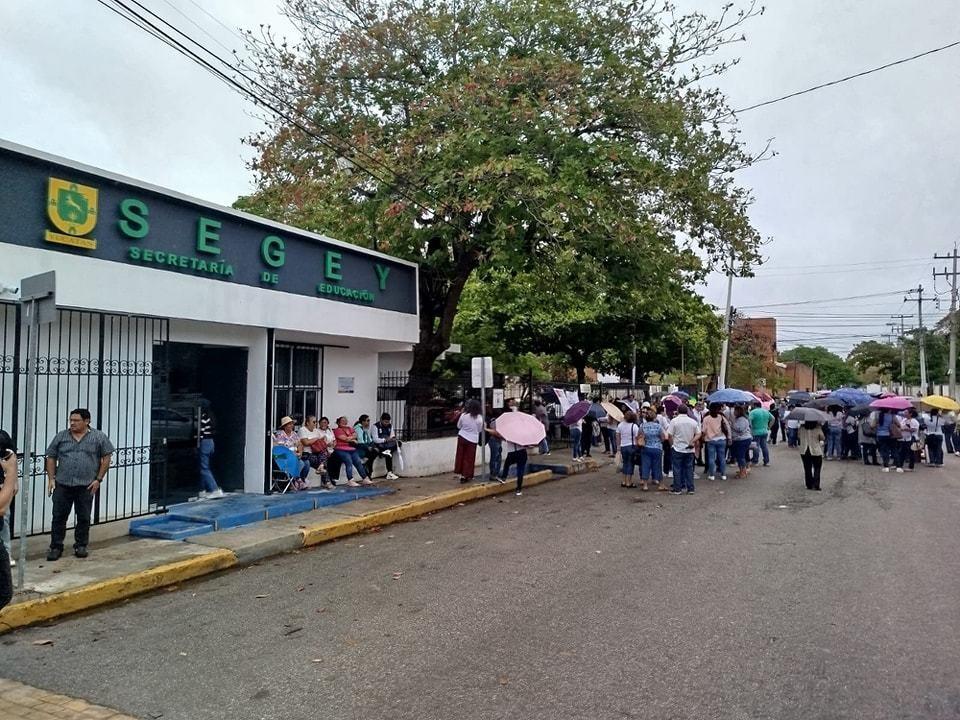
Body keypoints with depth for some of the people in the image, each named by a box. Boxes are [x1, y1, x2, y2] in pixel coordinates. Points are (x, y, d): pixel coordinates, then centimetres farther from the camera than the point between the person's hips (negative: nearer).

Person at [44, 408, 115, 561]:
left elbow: (106, 458, 1)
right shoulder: (61, 436, 6)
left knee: (84, 518, 7)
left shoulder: (99, 437, 0)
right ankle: (56, 547, 15)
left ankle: (81, 546, 20)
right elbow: (51, 458, 11)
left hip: (86, 486, -2)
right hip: (62, 485, 2)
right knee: (59, 517, 4)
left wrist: (98, 479, -4)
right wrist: (51, 478, 1)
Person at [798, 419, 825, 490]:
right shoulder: (818, 429, -13)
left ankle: (809, 485, 14)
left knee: (807, 469, 10)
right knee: (817, 469, 9)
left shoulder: (802, 428, -4)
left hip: (804, 452, 3)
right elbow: (822, 438, -3)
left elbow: (798, 435, 11)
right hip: (816, 452, -3)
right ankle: (816, 486, 4)